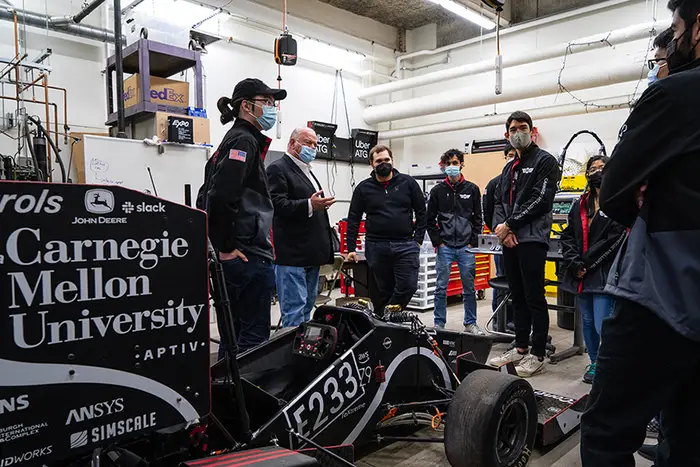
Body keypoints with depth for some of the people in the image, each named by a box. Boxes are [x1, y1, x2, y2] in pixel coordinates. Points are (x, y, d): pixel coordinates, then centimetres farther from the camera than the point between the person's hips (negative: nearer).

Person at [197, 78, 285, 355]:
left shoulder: (232, 140, 18)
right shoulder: (245, 140, -10)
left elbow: (206, 197, 20)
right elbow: (220, 196, -24)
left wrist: (220, 244, 16)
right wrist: (227, 247, -16)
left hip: (236, 257, 10)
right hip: (249, 256, -10)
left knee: (233, 334, 16)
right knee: (254, 337, -2)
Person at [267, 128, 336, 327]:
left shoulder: (308, 172, 23)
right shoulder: (278, 169, -6)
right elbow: (277, 204, -20)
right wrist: (309, 205, -31)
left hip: (311, 256, 10)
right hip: (292, 256, -9)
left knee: (306, 309, 16)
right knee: (294, 311, -7)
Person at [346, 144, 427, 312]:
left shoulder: (408, 183, 6)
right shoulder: (364, 188, 6)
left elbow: (421, 212, 8)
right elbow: (353, 219, 6)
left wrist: (418, 240, 0)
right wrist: (351, 248, 0)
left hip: (405, 245, 0)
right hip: (376, 247, 0)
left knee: (408, 286, -8)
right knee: (383, 291, 7)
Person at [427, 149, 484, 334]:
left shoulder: (472, 189, 6)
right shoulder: (437, 190, 4)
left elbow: (477, 218, 6)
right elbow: (430, 219, 5)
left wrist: (473, 242, -1)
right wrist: (437, 242, -3)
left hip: (466, 247, 1)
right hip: (444, 247, 0)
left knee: (469, 288, 8)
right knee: (441, 287, 3)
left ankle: (470, 323, 21)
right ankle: (439, 324, 13)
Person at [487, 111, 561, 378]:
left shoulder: (545, 161, -1)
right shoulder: (509, 168, 22)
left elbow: (540, 200, -12)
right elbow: (499, 202, 15)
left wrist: (510, 224, -12)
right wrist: (501, 228, -4)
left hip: (532, 240, -7)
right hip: (509, 240, 7)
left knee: (534, 298, -3)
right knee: (518, 297, 12)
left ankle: (538, 356, 6)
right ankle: (521, 348, 22)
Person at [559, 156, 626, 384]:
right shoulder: (580, 204, 15)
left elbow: (615, 239, -12)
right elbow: (567, 235, 10)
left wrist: (587, 264, -11)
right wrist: (574, 263, -5)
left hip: (604, 274, -6)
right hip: (580, 274, 6)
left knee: (602, 326, -10)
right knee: (587, 321, 14)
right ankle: (595, 363, 29)